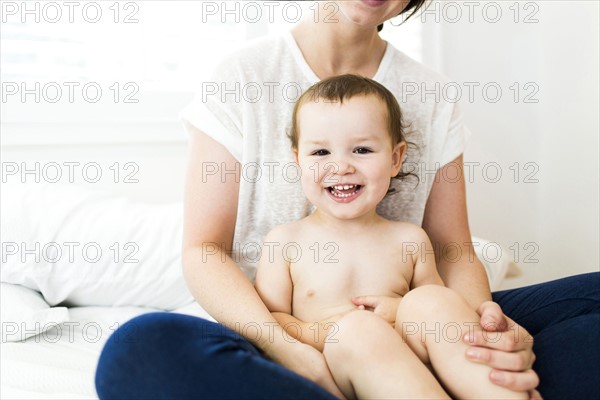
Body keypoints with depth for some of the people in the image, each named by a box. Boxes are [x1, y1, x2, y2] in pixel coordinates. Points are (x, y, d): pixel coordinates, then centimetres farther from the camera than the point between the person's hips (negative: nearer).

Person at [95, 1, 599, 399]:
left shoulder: (431, 99, 7)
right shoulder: (240, 79, -2)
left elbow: (452, 251, 6)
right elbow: (202, 251, -7)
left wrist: (484, 328, -19)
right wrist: (297, 355, -25)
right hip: (273, 334, -2)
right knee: (139, 347, -37)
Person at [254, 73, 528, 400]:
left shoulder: (409, 240, 9)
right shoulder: (286, 241, 4)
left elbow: (441, 314, 15)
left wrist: (407, 312, -8)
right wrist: (322, 334, -17)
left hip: (410, 372, 3)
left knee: (429, 301, -25)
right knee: (356, 330, -33)